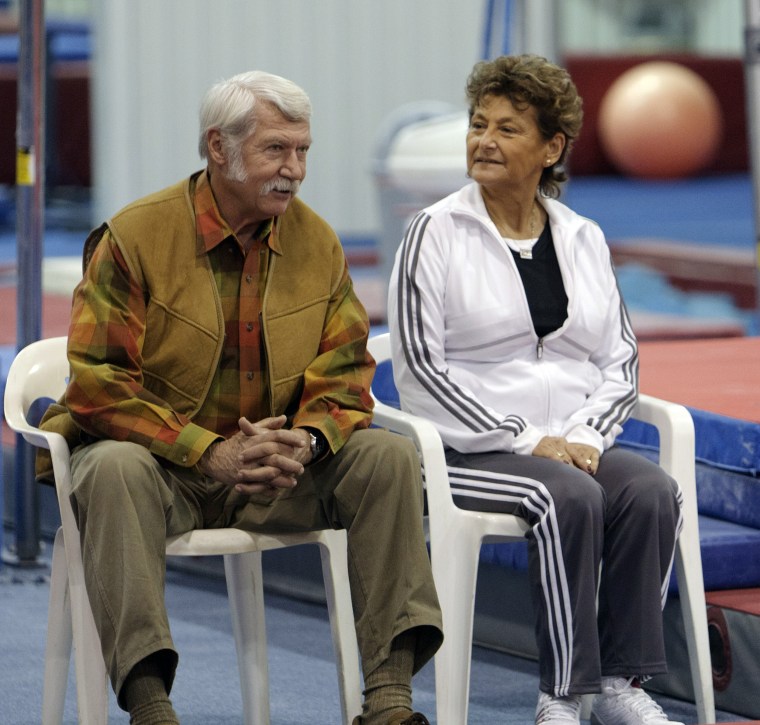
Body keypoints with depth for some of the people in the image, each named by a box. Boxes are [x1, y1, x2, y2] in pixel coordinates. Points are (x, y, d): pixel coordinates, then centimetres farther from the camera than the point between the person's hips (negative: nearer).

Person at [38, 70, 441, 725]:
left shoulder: (317, 242, 5)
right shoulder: (137, 236, -9)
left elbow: (346, 374, 5)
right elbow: (96, 384, -14)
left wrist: (305, 441, -19)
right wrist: (209, 451, -23)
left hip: (281, 473, 4)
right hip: (161, 461, -4)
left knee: (388, 455, -19)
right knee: (114, 468, -37)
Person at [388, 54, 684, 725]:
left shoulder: (583, 239, 14)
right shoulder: (436, 234, 0)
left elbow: (620, 359, 13)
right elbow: (421, 367, -7)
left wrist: (585, 435, -7)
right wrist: (526, 442, -14)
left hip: (577, 447, 4)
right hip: (469, 451, -4)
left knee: (652, 490, -25)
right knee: (569, 497, -33)